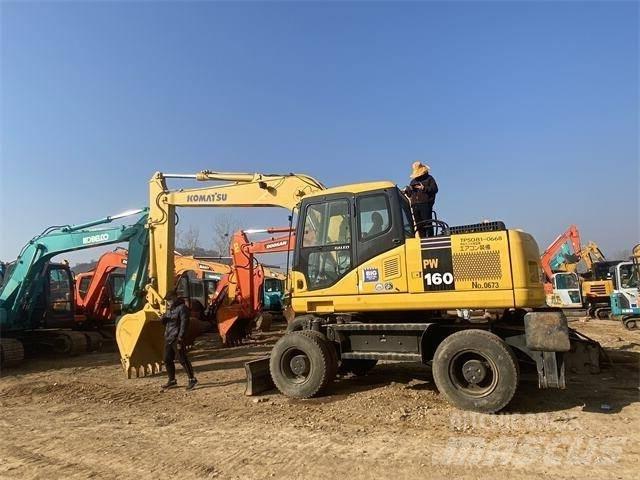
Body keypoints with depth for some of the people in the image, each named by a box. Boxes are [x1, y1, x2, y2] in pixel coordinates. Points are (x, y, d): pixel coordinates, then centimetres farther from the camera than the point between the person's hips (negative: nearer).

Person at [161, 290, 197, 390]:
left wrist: (180, 338, -22)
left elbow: (184, 324, -17)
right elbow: (166, 323, 25)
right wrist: (163, 319, 0)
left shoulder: (182, 308, -10)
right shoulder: (170, 309, 19)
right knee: (167, 360, 12)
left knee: (182, 359, -7)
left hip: (176, 339, -9)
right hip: (168, 338, 9)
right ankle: (172, 380, 24)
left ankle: (192, 379, 1)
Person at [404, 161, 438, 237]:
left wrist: (424, 188, -13)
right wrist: (407, 190, -1)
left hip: (426, 204, -5)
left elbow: (435, 189, -3)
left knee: (427, 223, -9)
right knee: (419, 225, 4)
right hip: (415, 205, 5)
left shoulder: (429, 178, 9)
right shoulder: (413, 181, 23)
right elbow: (409, 194, 21)